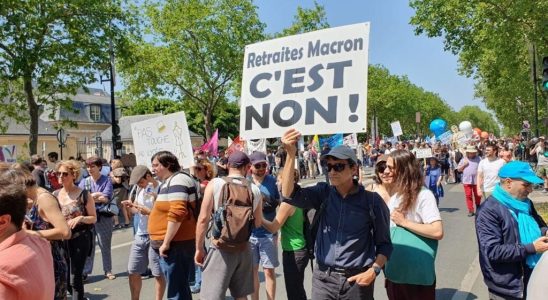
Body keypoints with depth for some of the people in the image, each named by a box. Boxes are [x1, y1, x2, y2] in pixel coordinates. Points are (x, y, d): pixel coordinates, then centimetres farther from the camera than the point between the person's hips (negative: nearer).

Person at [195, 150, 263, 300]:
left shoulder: (215, 184, -7)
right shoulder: (255, 190, 2)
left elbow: (203, 218, -10)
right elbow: (257, 223, 11)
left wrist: (199, 248, -2)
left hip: (221, 249, -4)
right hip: (244, 249, 4)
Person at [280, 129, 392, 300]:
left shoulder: (372, 201, -6)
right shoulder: (323, 193, -1)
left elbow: (384, 243, 2)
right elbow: (289, 195, -16)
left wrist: (373, 271, -12)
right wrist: (291, 154, -24)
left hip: (357, 279, -2)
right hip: (323, 278, 2)